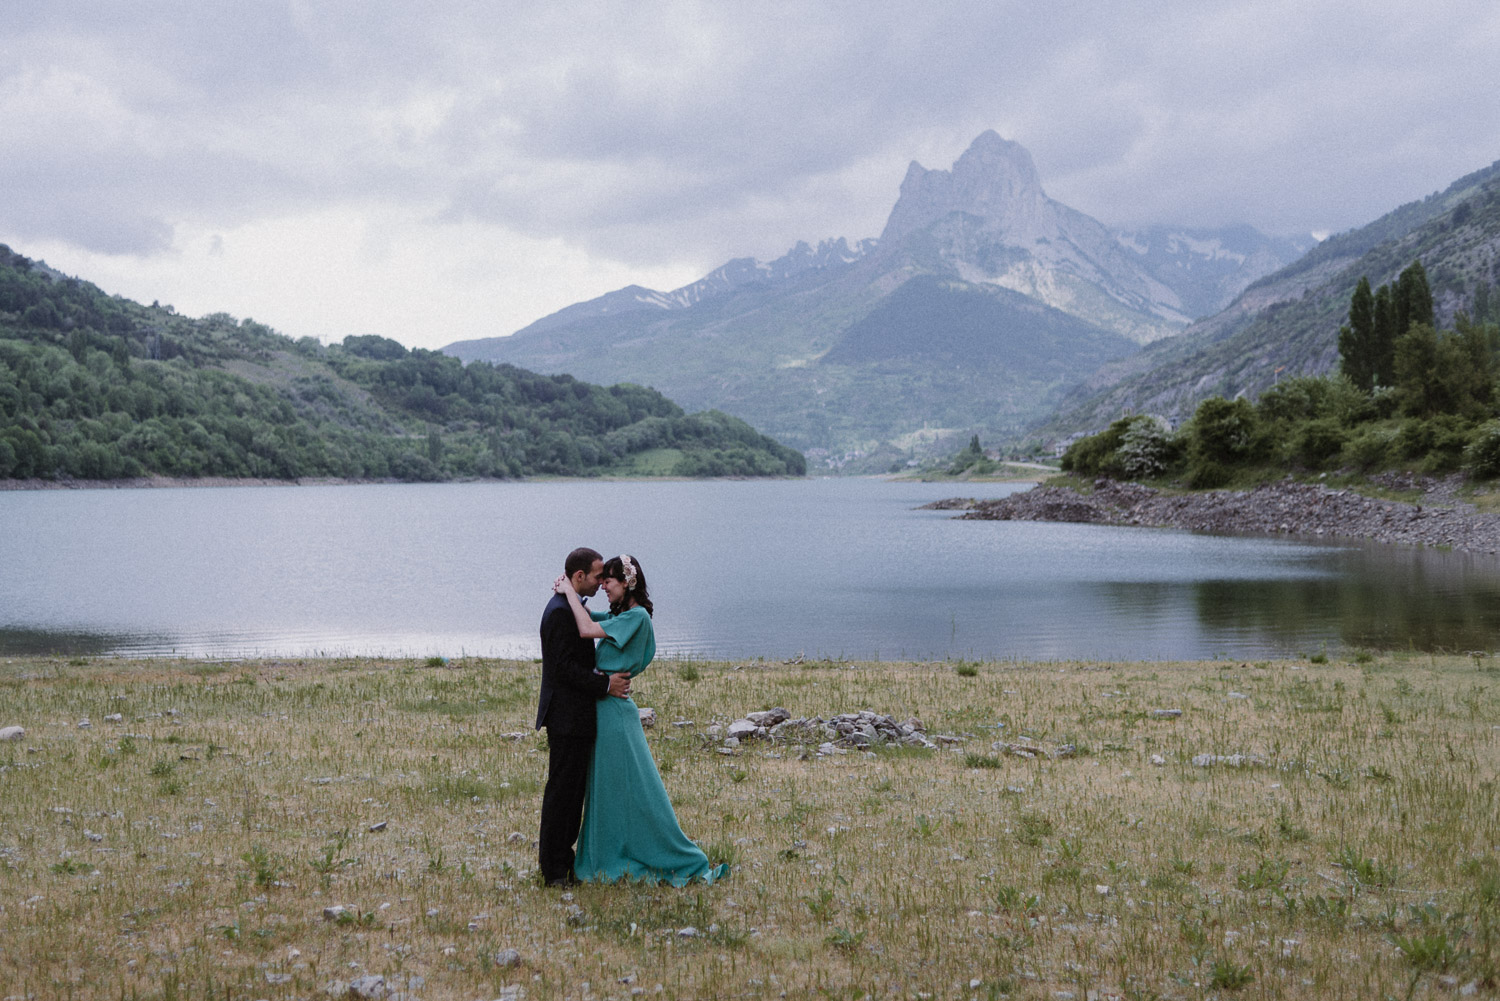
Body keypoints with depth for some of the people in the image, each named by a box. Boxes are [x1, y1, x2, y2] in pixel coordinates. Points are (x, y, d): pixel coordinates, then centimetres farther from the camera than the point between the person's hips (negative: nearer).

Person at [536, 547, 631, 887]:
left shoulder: (573, 607, 15)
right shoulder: (560, 612, -18)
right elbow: (564, 667, -23)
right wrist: (606, 685, -20)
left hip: (577, 718, 10)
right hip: (567, 717, -10)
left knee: (573, 791, 15)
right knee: (562, 791, -3)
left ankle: (562, 860, 23)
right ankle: (554, 870, 4)